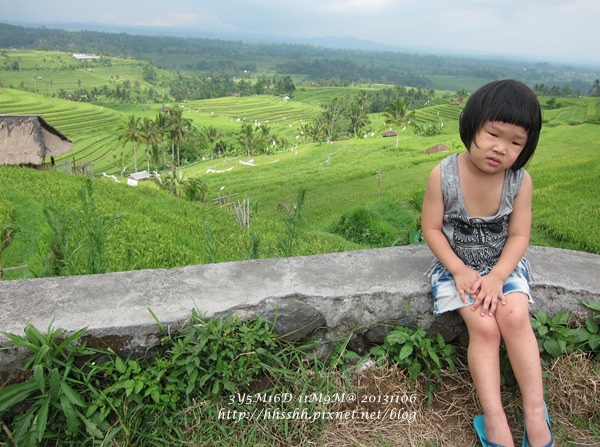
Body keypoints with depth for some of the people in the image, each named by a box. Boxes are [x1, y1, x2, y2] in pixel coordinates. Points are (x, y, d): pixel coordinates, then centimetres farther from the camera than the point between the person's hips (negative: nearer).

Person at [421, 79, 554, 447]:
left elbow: (519, 235, -6)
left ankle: (536, 416, -6)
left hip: (503, 264, 2)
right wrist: (459, 270, -17)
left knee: (515, 317, -20)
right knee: (483, 327, -19)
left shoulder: (520, 180, -12)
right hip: (457, 265, -1)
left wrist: (497, 276, -19)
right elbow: (431, 228, -11)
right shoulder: (443, 175, -18)